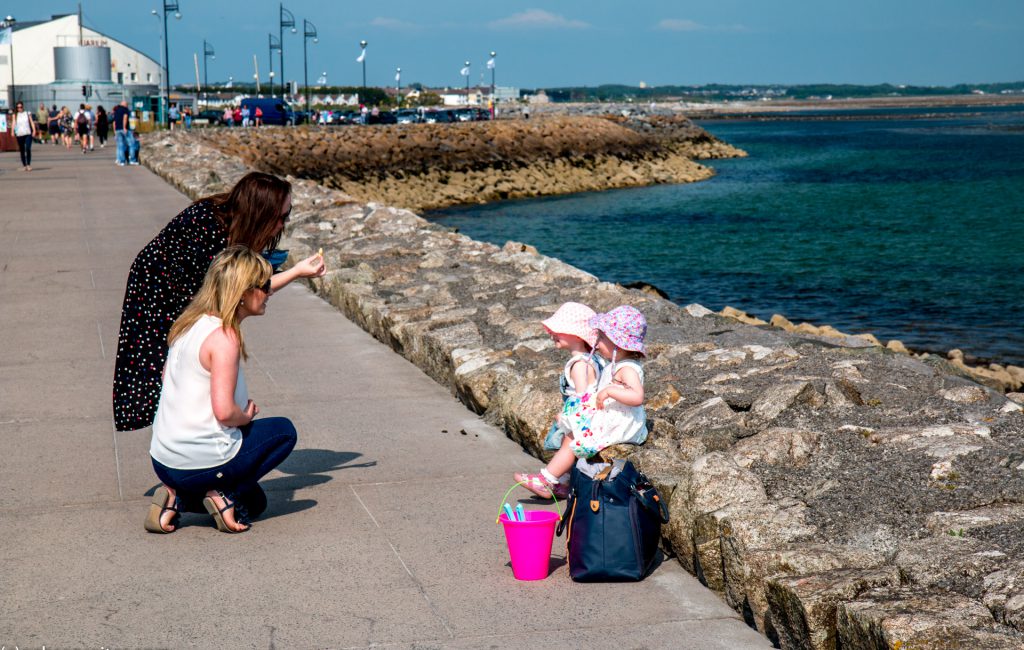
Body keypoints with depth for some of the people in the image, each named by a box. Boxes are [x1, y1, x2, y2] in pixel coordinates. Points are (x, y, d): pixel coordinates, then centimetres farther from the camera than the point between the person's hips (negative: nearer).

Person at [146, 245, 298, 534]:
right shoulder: (225, 337, -19)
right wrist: (246, 416, -3)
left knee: (253, 502, 30)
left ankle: (178, 497, 7)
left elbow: (166, 375, 21)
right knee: (284, 431, 14)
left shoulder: (188, 323, 7)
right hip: (201, 463, -8)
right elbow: (225, 411, -26)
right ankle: (223, 494, 0)